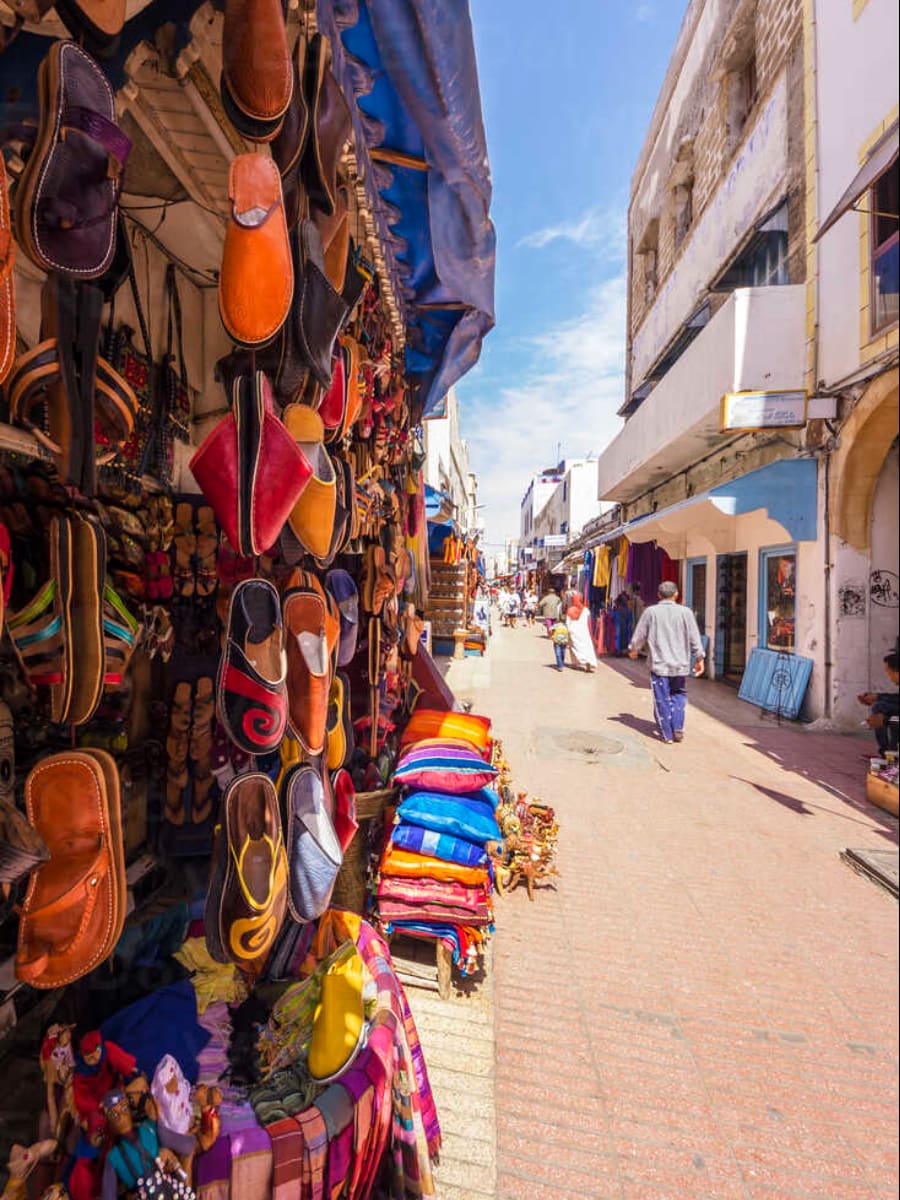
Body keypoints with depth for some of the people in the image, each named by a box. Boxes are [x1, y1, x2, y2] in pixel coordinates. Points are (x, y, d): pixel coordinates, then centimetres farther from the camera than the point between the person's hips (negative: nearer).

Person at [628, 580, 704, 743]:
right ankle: (678, 729, 11)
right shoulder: (685, 612, -3)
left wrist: (633, 650, 21)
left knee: (662, 700, 6)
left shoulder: (651, 612, -6)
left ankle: (667, 734, 12)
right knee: (679, 695, 20)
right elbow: (695, 638, 1)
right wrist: (699, 658, 13)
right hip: (680, 664, 2)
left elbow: (639, 635, 2)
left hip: (659, 664, -2)